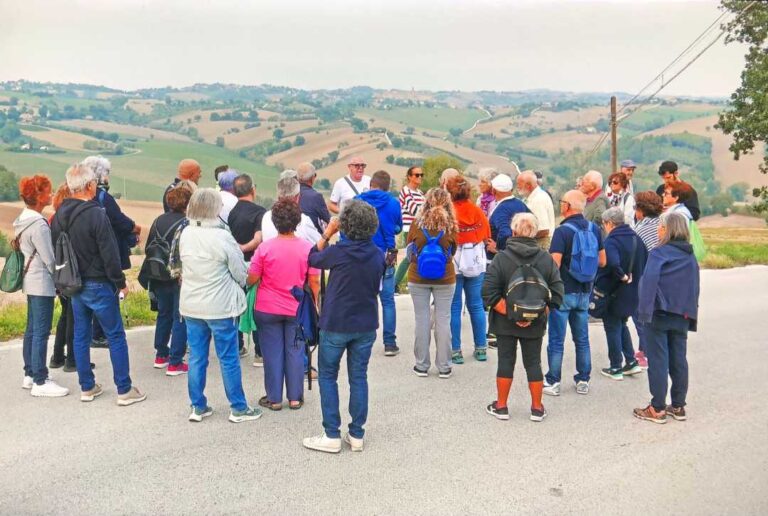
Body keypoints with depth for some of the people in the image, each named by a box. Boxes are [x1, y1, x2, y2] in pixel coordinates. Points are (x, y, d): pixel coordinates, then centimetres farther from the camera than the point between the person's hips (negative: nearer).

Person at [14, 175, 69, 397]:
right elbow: (49, 259, -17)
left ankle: (30, 374, 24)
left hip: (30, 281, 10)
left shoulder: (23, 220, 11)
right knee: (41, 332, -6)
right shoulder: (38, 224, -19)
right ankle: (40, 382, -2)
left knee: (32, 329, 15)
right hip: (42, 283, -10)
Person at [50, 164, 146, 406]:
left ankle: (87, 387, 22)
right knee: (116, 336, 2)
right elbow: (110, 254, -18)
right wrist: (120, 282, -8)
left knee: (81, 336, 14)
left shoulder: (60, 215, 3)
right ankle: (124, 390, 6)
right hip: (98, 285, -7)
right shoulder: (96, 214, -19)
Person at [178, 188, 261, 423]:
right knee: (229, 359, 5)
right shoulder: (223, 237, -18)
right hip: (220, 306, -5)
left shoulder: (185, 234, 0)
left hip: (190, 305, 6)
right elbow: (241, 273, -10)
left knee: (197, 357, 13)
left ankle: (198, 407, 22)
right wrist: (239, 286, 11)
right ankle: (238, 408, 16)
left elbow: (183, 267, 9)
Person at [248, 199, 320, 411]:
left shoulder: (265, 247, -12)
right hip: (297, 309, 1)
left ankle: (274, 398, 16)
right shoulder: (307, 248, -10)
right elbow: (314, 281, -5)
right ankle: (295, 397, 18)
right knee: (295, 352, 11)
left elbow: (252, 279, -7)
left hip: (268, 309, -1)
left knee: (273, 352, 9)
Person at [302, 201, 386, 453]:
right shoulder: (377, 255, -3)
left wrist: (327, 234, 8)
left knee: (328, 377, 10)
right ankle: (357, 435, 17)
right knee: (359, 378, 12)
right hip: (366, 326, 4)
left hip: (336, 325, -4)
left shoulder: (338, 252, -17)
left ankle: (332, 435, 10)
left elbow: (313, 259, 2)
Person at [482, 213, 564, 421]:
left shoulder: (501, 258, -11)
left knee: (506, 361, 10)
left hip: (505, 323, -2)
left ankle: (501, 406, 19)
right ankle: (537, 408, 21)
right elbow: (557, 293, -8)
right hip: (535, 325, 2)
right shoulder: (547, 259, -4)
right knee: (533, 363, 13)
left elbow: (489, 292, -18)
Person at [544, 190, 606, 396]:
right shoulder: (594, 229, 1)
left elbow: (554, 264, -23)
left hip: (563, 292, -5)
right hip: (584, 291, 5)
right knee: (582, 339, 15)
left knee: (557, 340, 4)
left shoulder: (562, 231, -17)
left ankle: (553, 382, 11)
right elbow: (602, 261, 7)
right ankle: (583, 381, 21)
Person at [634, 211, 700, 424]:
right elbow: (695, 288, 15)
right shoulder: (691, 257, 12)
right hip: (682, 316, 6)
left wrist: (644, 311, -20)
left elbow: (649, 283, -19)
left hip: (660, 314, -6)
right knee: (679, 360, 12)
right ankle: (678, 406, 19)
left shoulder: (659, 253, -10)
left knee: (658, 360, -1)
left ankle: (658, 409, 2)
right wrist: (690, 313, 18)